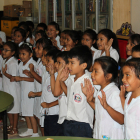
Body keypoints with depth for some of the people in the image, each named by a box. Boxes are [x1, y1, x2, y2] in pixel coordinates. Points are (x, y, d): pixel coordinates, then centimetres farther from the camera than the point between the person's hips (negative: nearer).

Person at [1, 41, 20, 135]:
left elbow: (14, 77, -23)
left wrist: (5, 73, -25)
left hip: (13, 89, -9)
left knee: (14, 108, 2)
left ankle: (15, 129, 11)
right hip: (6, 88, 9)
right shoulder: (5, 61, 7)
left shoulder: (13, 63, -22)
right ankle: (11, 125, 34)